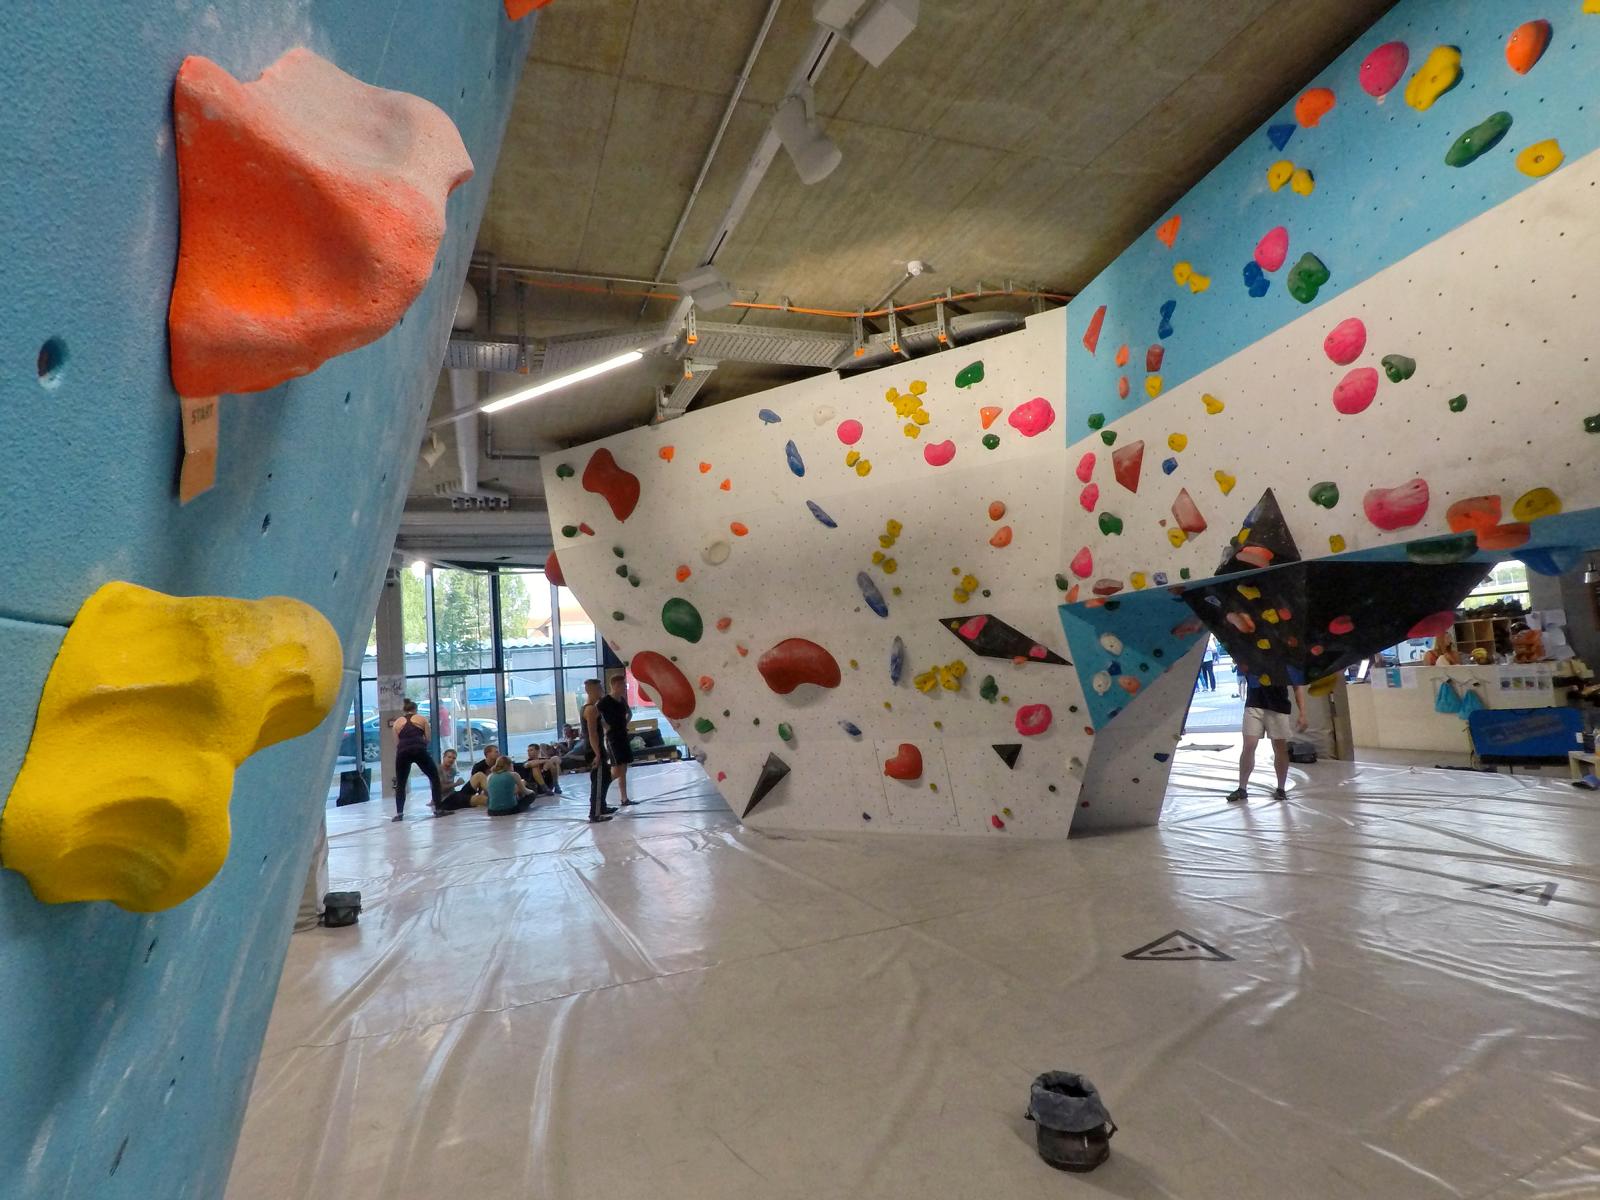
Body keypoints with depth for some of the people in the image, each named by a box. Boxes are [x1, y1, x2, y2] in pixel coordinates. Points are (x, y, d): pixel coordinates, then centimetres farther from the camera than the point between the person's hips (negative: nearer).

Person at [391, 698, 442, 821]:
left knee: (400, 784, 18)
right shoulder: (422, 719, 19)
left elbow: (396, 743, 15)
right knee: (434, 777, 13)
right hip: (419, 750, -1)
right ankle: (438, 809, 9)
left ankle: (399, 813, 11)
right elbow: (428, 739, 14)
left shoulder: (397, 722, 22)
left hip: (403, 752, 2)